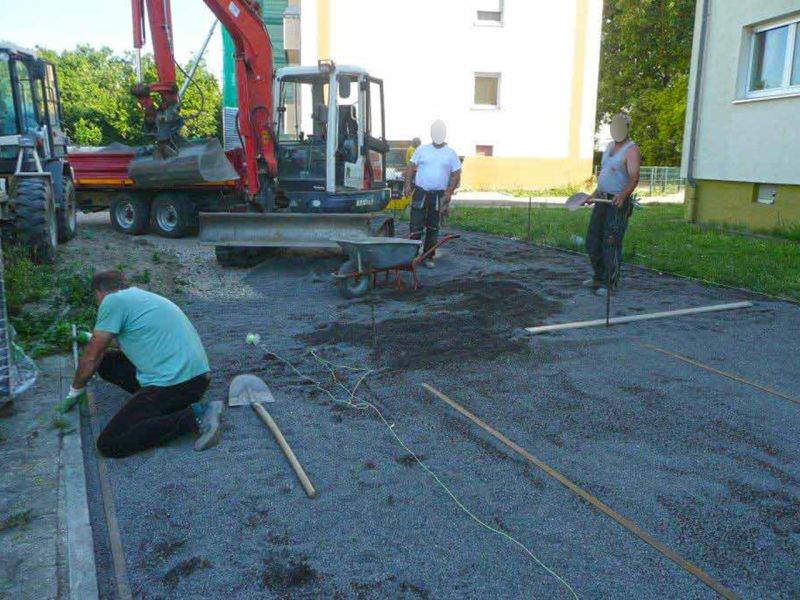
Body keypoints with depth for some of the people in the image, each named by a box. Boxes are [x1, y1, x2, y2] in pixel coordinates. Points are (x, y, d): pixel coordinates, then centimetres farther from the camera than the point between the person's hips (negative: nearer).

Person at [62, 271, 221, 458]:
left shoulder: (113, 301, -2)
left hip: (175, 382, -9)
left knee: (109, 445, -10)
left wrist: (76, 390, 21)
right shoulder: (140, 295, 24)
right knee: (106, 362, 20)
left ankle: (193, 417, -16)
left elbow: (92, 356, 5)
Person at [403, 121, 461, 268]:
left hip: (439, 195, 1)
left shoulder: (451, 153, 4)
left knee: (433, 228, 8)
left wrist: (449, 193, -9)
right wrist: (408, 185, -6)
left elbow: (456, 175, 2)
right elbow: (411, 167, 6)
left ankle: (428, 257, 17)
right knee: (416, 226, -4)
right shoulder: (422, 150, 4)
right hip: (420, 193, -1)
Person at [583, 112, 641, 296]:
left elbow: (634, 178, -23)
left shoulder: (632, 150, -11)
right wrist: (594, 195, 26)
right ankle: (599, 277, 26)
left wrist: (622, 195, -39)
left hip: (618, 203, -8)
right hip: (602, 200, 8)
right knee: (592, 242, 11)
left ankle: (609, 283, 4)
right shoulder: (610, 146, 16)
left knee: (611, 244, -7)